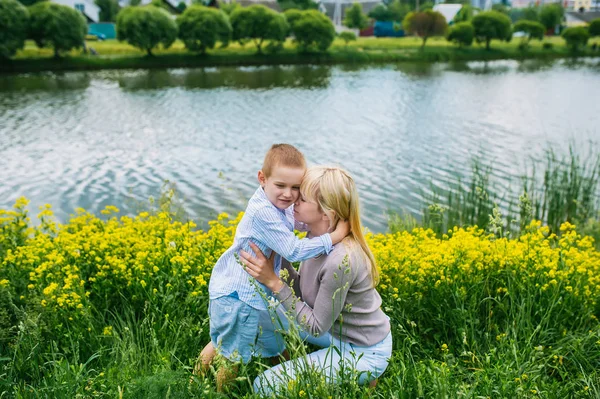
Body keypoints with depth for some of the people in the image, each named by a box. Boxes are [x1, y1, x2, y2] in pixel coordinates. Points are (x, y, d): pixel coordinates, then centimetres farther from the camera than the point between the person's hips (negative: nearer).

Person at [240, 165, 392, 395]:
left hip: (363, 353, -8)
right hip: (342, 334, 8)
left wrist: (272, 281, -25)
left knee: (265, 385, -9)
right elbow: (303, 293, -1)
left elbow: (317, 327, -23)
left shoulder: (340, 260, -33)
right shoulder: (317, 236, -8)